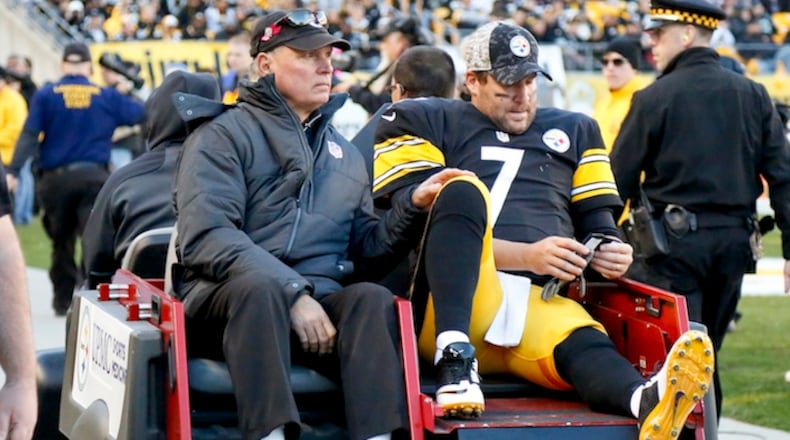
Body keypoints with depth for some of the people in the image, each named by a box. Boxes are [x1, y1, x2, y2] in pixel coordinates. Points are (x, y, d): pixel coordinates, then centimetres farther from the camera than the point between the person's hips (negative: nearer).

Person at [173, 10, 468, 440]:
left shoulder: (343, 153, 25)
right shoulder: (223, 136, 5)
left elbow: (364, 244, 20)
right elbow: (206, 236, -10)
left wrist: (412, 207, 1)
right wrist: (291, 294, -20)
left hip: (316, 304, 4)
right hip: (225, 297, -4)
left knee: (372, 298, -26)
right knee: (261, 287, -37)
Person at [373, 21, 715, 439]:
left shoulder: (573, 132, 27)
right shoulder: (423, 123, 14)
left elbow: (597, 226, 25)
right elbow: (420, 225, 1)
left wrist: (610, 253, -2)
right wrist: (526, 256, -12)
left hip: (539, 305, 2)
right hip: (446, 302, -2)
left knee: (583, 344, -34)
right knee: (462, 189, -30)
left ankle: (648, 402, -71)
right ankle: (454, 357, -43)